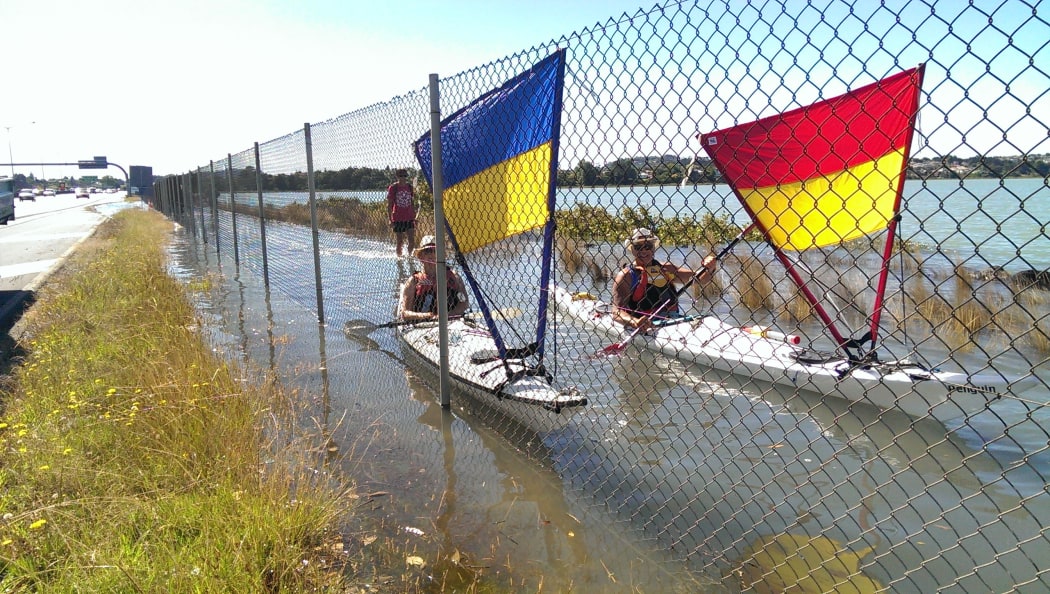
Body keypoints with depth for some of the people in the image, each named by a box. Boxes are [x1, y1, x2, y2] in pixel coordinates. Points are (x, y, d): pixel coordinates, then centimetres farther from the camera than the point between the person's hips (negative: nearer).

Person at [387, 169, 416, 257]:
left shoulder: (410, 187, 7)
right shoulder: (393, 188, -4)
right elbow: (389, 205, -4)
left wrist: (414, 217, 11)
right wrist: (390, 220, -9)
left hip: (409, 219, 3)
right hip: (398, 219, -3)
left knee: (412, 241, -5)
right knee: (400, 242, 1)